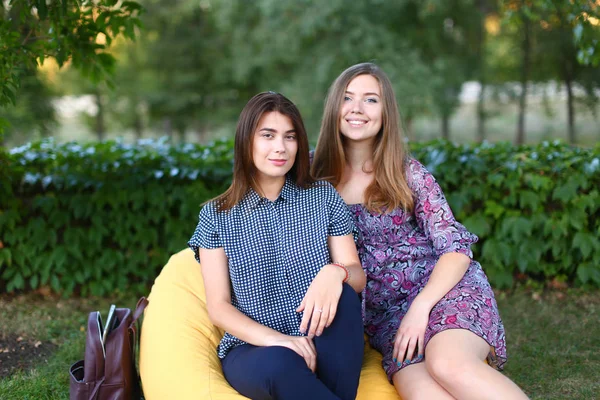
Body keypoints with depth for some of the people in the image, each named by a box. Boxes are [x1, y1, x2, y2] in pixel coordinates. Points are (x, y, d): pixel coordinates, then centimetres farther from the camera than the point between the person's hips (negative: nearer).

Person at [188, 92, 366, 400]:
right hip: (253, 351, -2)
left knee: (341, 293, -30)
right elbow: (219, 307, -2)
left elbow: (358, 276, 1)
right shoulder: (216, 216, 3)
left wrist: (335, 272, -25)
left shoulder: (323, 197, 7)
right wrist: (275, 339, -21)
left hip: (324, 348, 3)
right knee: (279, 362, -38)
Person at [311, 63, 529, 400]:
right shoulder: (318, 174, 6)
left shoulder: (409, 174, 0)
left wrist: (420, 307, -17)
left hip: (445, 289, -1)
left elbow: (456, 248, -3)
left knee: (448, 364, -35)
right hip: (384, 311, 1)